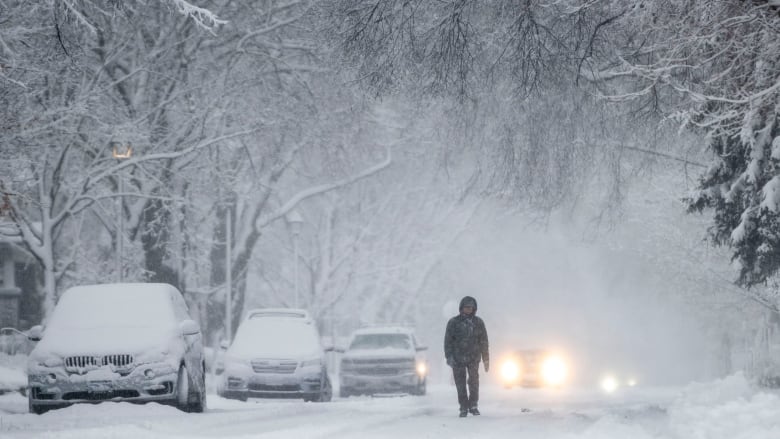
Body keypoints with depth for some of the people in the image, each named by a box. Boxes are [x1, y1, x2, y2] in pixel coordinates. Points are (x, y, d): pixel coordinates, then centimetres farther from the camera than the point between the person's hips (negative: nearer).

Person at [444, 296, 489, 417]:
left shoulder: (478, 322, 8)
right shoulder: (454, 322, 2)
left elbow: (484, 342, 11)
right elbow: (448, 341, 2)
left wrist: (486, 359, 8)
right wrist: (449, 356, -9)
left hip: (473, 357, 1)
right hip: (458, 358, -1)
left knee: (474, 382, -10)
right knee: (460, 384, 0)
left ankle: (473, 405, 2)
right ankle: (464, 407, 8)